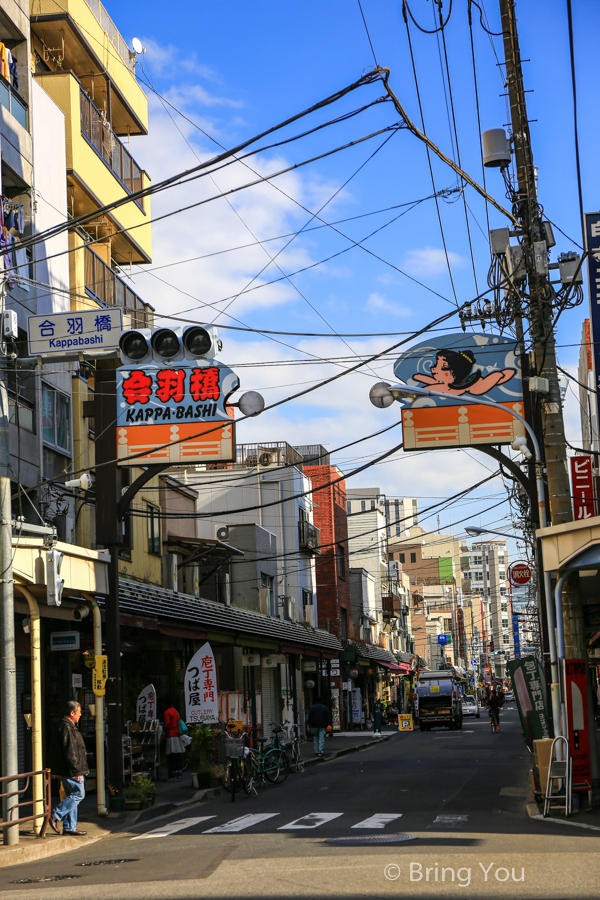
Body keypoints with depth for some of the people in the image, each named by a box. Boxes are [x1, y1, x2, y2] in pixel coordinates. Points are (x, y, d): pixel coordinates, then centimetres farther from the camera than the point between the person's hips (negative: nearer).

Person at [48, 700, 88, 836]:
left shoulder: (68, 726, 17)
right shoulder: (66, 728, -17)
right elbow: (69, 752, -22)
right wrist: (76, 771, -20)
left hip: (68, 771, 11)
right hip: (70, 770, -11)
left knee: (73, 796, 11)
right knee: (78, 794, -8)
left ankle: (69, 827, 13)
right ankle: (55, 816, -8)